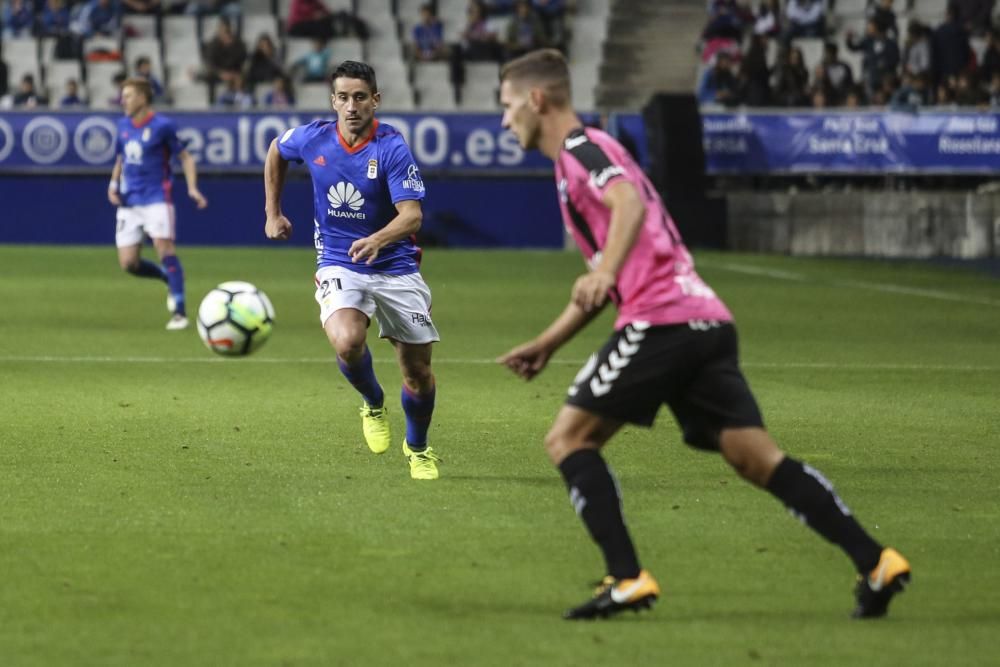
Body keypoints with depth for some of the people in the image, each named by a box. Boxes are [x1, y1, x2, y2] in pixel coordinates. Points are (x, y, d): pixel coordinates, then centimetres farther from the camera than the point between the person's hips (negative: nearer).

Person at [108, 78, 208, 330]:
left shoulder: (162, 126, -8)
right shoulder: (124, 126, 10)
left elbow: (185, 158, -2)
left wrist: (192, 189, -15)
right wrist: (113, 184, 6)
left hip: (156, 198, -6)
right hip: (129, 202, 6)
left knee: (164, 248, -18)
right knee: (128, 263, -2)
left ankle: (179, 313, -15)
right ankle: (170, 280, 24)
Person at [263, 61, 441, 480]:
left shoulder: (391, 148, -16)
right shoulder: (312, 139, -6)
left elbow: (411, 214, -24)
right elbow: (275, 152, 18)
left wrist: (377, 240, -43)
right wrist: (272, 213, 17)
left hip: (395, 268, -1)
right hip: (338, 267, 1)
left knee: (418, 371, 4)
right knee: (348, 343, -29)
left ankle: (418, 449, 33)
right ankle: (373, 405, 5)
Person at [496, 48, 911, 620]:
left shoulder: (579, 147, 1)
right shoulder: (588, 154, 30)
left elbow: (630, 203, -21)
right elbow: (603, 287, 37)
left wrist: (604, 273, -34)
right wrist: (547, 344, 37)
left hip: (662, 320, -9)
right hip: (709, 320, 9)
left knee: (568, 438, -1)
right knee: (760, 460, 2)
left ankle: (628, 579, -11)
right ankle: (876, 561, -9)